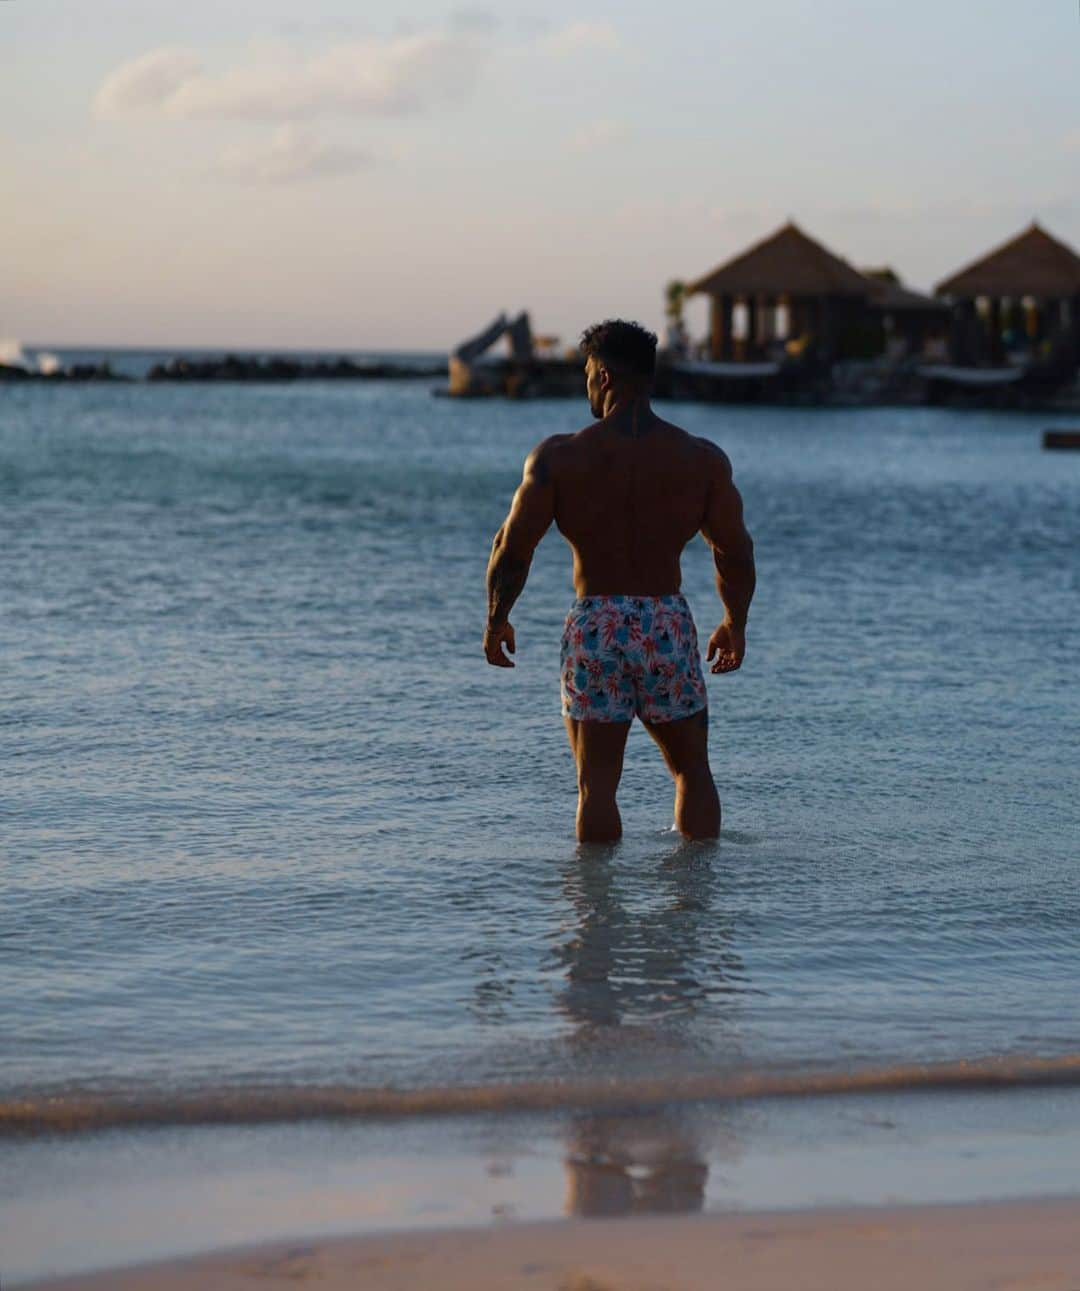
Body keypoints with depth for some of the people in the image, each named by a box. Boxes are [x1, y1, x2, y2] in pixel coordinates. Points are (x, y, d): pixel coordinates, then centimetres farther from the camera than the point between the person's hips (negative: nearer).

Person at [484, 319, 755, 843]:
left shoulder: (559, 456, -5)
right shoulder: (703, 459, 0)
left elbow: (512, 549, -5)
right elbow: (735, 554, 3)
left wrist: (496, 620, 11)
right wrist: (735, 625, 20)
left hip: (595, 626, -1)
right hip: (669, 625, 1)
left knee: (597, 784, 6)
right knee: (693, 771, 17)